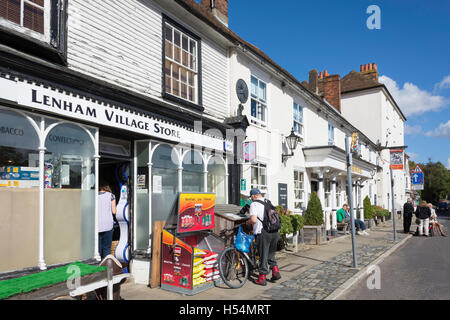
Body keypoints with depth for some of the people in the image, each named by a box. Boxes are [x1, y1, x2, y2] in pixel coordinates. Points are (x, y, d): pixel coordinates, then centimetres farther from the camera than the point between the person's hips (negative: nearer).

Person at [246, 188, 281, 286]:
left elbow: (254, 220, -22)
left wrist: (248, 222, -2)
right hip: (274, 232, 6)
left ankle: (262, 279, 12)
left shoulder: (254, 204, -9)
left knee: (263, 255, 4)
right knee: (271, 254, 22)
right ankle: (276, 272, 16)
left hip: (263, 233, -6)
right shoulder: (268, 202, 13)